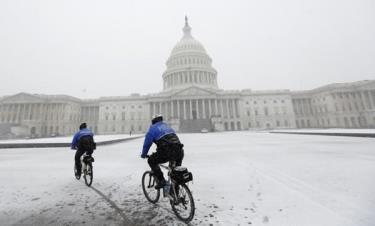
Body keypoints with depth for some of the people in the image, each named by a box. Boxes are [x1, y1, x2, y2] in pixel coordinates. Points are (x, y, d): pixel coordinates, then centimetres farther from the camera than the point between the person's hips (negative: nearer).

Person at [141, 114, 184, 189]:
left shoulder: (153, 129, 14)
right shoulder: (168, 127, 31)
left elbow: (147, 143, 14)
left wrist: (143, 155, 31)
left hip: (166, 152, -6)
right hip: (179, 152, 6)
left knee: (151, 160, 19)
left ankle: (161, 180, 11)